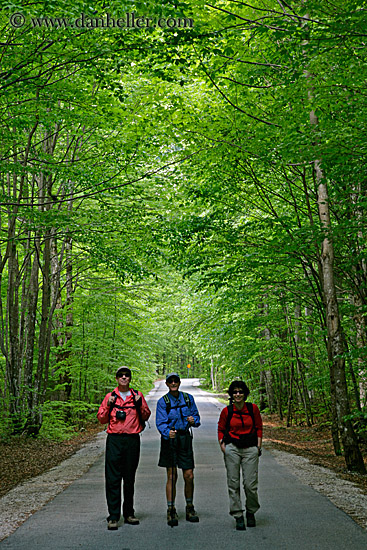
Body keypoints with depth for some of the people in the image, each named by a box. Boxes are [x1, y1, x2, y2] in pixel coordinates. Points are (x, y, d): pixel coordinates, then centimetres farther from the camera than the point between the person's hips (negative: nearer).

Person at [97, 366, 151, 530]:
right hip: (114, 440, -1)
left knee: (129, 478, 10)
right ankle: (113, 517, 0)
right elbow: (102, 419, 9)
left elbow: (146, 416, 9)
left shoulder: (137, 395, 10)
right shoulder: (110, 396, 8)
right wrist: (108, 406, -7)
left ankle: (129, 513, 22)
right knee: (113, 478, -4)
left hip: (132, 440, 1)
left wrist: (140, 405, -7)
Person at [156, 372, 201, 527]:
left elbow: (196, 416, 11)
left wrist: (193, 420, -12)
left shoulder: (188, 398, 6)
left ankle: (190, 509, 20)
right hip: (169, 439, -2)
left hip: (185, 439, 2)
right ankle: (171, 511, 9)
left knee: (189, 476, 2)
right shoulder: (162, 402, -3)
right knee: (172, 476, -2)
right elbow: (160, 423, -12)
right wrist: (167, 432, -32)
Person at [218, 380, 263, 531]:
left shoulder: (253, 408, 0)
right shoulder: (226, 411, -1)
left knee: (250, 484, -3)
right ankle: (238, 516, 12)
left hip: (250, 449, 0)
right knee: (233, 484, 0)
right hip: (232, 449, 1)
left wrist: (258, 446, 3)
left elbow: (259, 428, 10)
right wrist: (223, 446, 1)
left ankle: (251, 512, 22)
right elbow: (221, 429, 12)